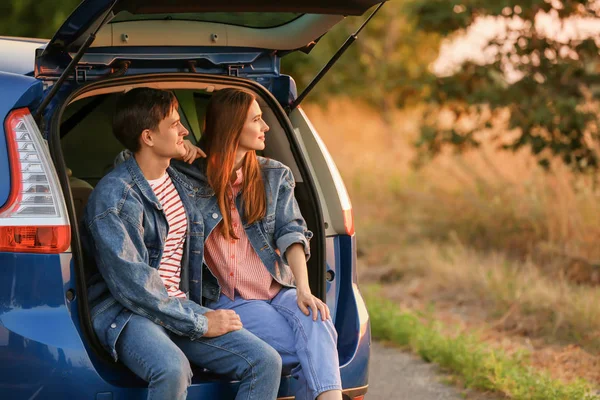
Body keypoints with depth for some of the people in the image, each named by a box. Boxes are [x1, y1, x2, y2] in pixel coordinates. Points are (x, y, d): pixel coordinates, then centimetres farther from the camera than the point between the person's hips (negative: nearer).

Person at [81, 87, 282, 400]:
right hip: (125, 314, -7)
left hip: (179, 307, 8)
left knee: (266, 362, -14)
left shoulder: (181, 184, 15)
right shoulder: (113, 195, -11)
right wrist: (199, 323, -17)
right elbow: (130, 282, -18)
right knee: (172, 370, -40)